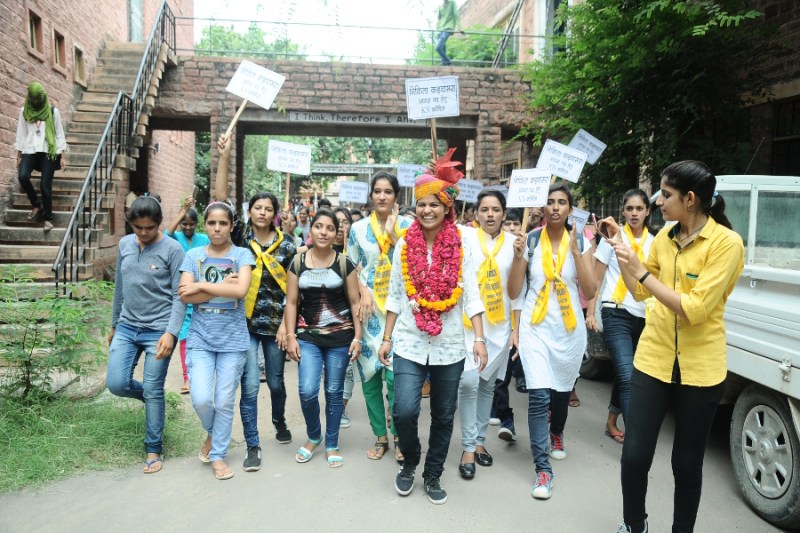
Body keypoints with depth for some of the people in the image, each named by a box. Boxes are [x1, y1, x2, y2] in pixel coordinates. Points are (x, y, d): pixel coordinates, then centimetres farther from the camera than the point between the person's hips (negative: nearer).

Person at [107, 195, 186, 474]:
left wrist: (171, 332, -21)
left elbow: (179, 296, -12)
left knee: (153, 391, 0)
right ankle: (150, 396, 31)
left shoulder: (172, 249, -10)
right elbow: (119, 288, 16)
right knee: (116, 384, -2)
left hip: (158, 330, -5)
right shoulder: (124, 244, 7)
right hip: (127, 327, 5)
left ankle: (154, 450, 16)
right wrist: (114, 324, 20)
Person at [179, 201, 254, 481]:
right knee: (201, 399, -7)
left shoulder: (242, 255, 0)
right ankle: (212, 433, 27)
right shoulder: (193, 255, 5)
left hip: (233, 339, -1)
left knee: (224, 402, 4)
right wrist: (222, 287, -15)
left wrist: (202, 285, -12)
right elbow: (185, 296, -8)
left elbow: (241, 290, -17)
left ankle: (218, 455, 24)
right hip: (200, 337, 1)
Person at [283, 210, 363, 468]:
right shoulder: (298, 263, 3)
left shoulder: (345, 263, -1)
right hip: (308, 336, 1)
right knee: (307, 391, -9)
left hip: (340, 336, 0)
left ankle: (332, 444, 24)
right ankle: (313, 436, 20)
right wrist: (290, 336, -3)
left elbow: (355, 302, 1)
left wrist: (357, 336, -4)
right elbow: (291, 302, 4)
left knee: (334, 391, 6)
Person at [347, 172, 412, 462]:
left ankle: (399, 436, 9)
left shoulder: (406, 225, 4)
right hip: (368, 308, 2)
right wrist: (364, 292, -8)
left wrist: (392, 232, -12)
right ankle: (380, 436, 21)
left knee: (395, 373, -9)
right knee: (369, 373, 6)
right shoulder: (358, 228, 8)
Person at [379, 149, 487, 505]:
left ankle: (433, 475, 31)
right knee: (404, 411, -10)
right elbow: (394, 296, 7)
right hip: (409, 344, 0)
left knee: (443, 416, 10)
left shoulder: (461, 248, -1)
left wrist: (479, 338, -9)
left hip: (449, 346, 0)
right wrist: (387, 337, 6)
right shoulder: (404, 246, 2)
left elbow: (471, 296, -2)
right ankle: (410, 462, 20)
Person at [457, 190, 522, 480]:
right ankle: (468, 447, 6)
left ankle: (479, 440, 26)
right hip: (468, 322, -2)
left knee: (488, 384, 11)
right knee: (468, 383, -8)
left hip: (499, 325, 3)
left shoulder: (513, 242, 3)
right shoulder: (465, 236, -3)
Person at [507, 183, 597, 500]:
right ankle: (543, 468, -1)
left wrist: (575, 251, -17)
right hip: (536, 327, -2)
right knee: (539, 397, -11)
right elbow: (513, 292, -4)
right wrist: (518, 257, -19)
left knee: (562, 389, 20)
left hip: (569, 328, 2)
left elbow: (589, 290, -9)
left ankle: (556, 433, 51)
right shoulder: (530, 241, -4)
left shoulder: (581, 243, 0)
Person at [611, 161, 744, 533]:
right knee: (634, 455, 2)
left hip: (699, 369, -4)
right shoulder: (665, 236, 4)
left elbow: (695, 309, -21)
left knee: (686, 463, 11)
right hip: (653, 359, 4)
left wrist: (642, 270, -19)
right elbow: (640, 292, 12)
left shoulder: (726, 242, -13)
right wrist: (621, 250, 3)